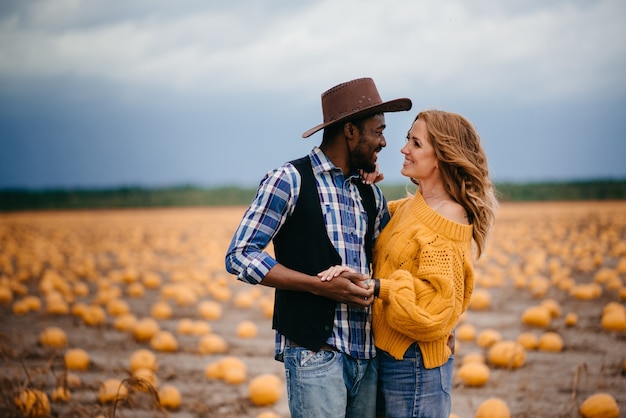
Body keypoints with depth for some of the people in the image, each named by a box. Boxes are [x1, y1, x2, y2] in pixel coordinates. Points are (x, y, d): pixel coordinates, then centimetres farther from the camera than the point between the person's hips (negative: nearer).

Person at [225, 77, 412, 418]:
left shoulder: (371, 195, 16)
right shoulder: (289, 180, -5)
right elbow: (240, 256, -9)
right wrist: (320, 286, -16)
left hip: (368, 355, 7)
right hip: (314, 353, -6)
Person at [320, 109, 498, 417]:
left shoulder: (446, 220, -16)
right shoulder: (411, 207, 9)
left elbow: (435, 309, -22)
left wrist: (376, 286, -30)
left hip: (415, 365, -9)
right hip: (389, 356, 9)